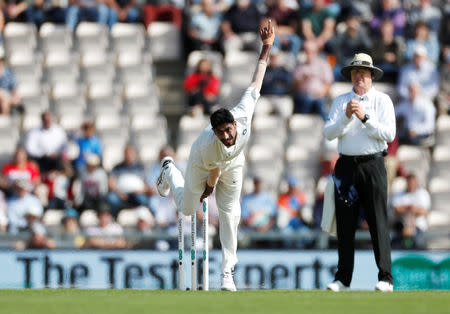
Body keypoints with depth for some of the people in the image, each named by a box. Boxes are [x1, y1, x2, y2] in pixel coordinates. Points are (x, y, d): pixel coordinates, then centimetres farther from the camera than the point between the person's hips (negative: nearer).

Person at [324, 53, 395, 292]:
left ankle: (385, 278, -8)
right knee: (345, 224, 3)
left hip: (372, 165, -3)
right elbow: (329, 133, 2)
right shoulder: (341, 101, 13)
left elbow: (389, 134, -6)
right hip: (346, 165, 3)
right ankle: (343, 278, 6)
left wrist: (365, 118, -15)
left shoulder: (382, 100, 5)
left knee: (378, 222, -8)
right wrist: (346, 117, -13)